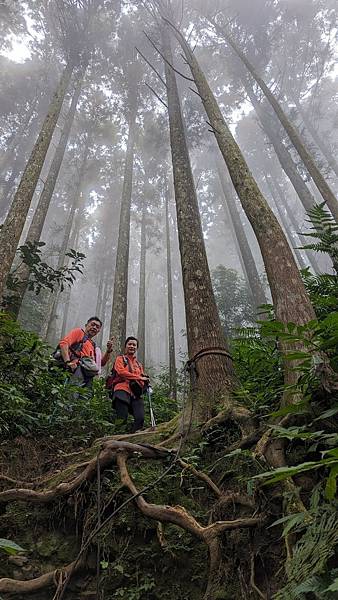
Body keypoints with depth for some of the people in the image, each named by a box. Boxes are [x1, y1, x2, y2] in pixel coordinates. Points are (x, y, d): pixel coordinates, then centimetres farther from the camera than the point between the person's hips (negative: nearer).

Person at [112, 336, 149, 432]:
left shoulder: (139, 364, 30)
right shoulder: (120, 359, 15)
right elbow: (121, 371, -5)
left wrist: (144, 382, -3)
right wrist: (139, 378, -9)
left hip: (135, 393, 4)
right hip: (122, 390, -4)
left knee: (140, 418, -17)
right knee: (122, 419, -18)